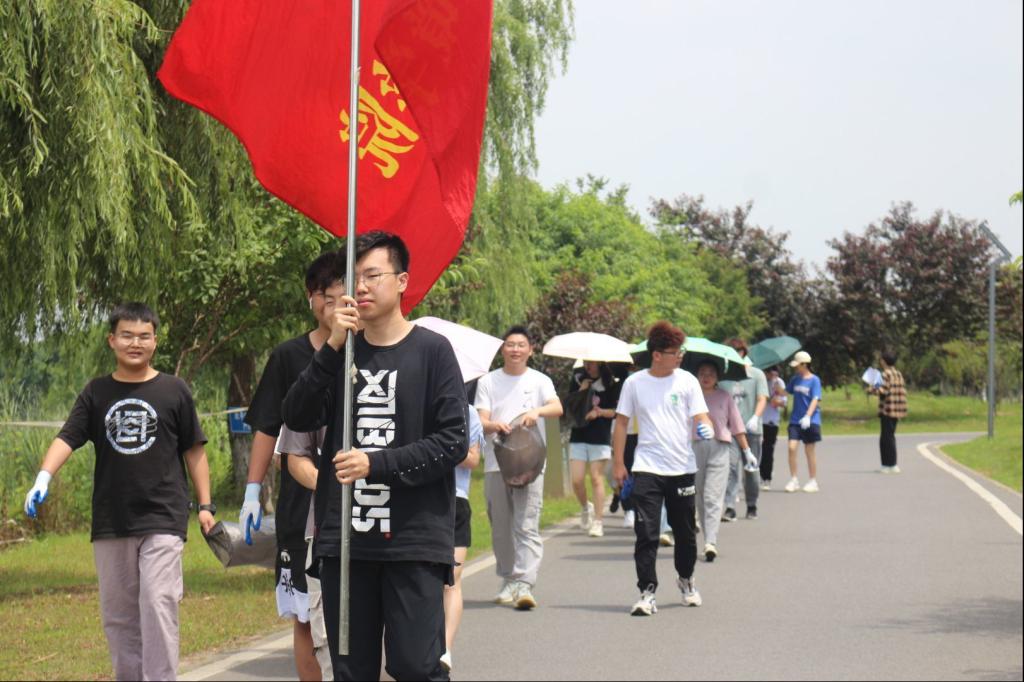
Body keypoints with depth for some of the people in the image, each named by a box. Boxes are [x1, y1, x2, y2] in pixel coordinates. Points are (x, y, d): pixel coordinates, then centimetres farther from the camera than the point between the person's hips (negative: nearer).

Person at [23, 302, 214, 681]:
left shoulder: (174, 391, 2)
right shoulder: (96, 393, 7)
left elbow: (194, 450, 6)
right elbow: (67, 437, -4)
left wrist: (205, 505, 3)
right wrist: (43, 477, -22)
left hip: (163, 520, -3)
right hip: (110, 522, 3)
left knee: (158, 605, -14)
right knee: (118, 612, 9)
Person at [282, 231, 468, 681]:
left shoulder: (431, 350, 0)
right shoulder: (341, 353, 12)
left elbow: (453, 442, -6)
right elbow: (297, 418, -2)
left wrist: (377, 465, -14)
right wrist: (333, 349, -11)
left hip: (414, 540, -4)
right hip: (344, 539, 4)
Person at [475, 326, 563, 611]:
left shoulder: (539, 381, 6)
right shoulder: (488, 382, 9)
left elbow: (557, 408, -10)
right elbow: (481, 421, 0)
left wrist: (537, 411, -31)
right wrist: (494, 425, -24)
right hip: (496, 462, 2)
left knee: (527, 526, -11)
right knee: (501, 528, 8)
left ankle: (525, 586, -17)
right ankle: (508, 582, 21)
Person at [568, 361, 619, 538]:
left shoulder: (611, 383, 1)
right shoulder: (578, 380, 8)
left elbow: (616, 411, 2)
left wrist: (599, 412, -14)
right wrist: (581, 390, -10)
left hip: (600, 438, -2)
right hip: (578, 436, 2)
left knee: (596, 478, -6)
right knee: (577, 480, -4)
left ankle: (598, 522, -2)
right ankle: (585, 508, 24)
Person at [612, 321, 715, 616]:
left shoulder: (686, 381, 1)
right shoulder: (634, 383, 0)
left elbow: (700, 418, -1)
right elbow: (622, 422, 6)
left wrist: (706, 428, -25)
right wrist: (618, 463, 3)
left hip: (682, 468, 1)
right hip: (647, 469, -1)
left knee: (685, 531, 13)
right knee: (646, 533, -9)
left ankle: (686, 580, 37)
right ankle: (647, 593, -5)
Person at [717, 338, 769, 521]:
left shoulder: (756, 374, 3)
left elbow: (762, 399, -5)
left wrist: (755, 418, -22)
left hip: (751, 430, -1)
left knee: (751, 468, 8)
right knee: (730, 466, -14)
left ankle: (752, 506, 25)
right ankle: (730, 507, -17)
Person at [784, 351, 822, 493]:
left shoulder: (814, 380, -9)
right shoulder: (795, 379, 8)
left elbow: (815, 400, -16)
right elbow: (786, 391, 16)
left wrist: (808, 416, -27)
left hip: (810, 421, -4)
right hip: (795, 420, 4)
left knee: (809, 451, 4)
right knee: (792, 447, -8)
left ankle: (813, 481, 16)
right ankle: (794, 480, 1)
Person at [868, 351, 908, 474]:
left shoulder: (886, 374, -12)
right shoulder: (898, 374, 13)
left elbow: (883, 391, -20)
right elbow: (903, 391, 13)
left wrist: (872, 390, -3)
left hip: (887, 410, -8)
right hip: (897, 411, 8)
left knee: (887, 437, -3)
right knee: (887, 437, 16)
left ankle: (892, 465, -4)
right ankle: (887, 464, 18)